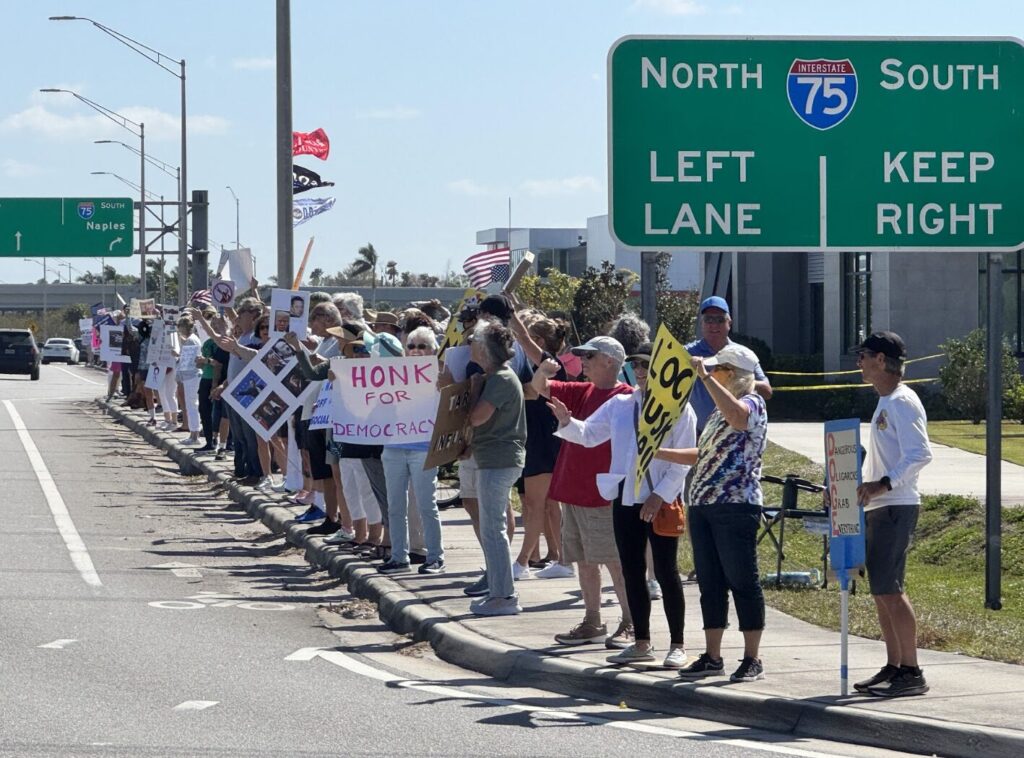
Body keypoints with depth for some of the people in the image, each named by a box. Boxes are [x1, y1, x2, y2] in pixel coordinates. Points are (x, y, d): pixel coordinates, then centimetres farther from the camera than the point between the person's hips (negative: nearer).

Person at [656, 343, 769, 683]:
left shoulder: (753, 404, -7)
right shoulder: (719, 411, 21)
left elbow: (736, 415, -32)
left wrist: (704, 376, -30)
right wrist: (659, 453, 24)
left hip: (736, 506, -9)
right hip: (702, 505, 9)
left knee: (743, 582, -4)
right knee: (710, 583, 10)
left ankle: (752, 660, 0)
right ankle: (712, 657, 15)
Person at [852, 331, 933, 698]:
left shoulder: (902, 402, -13)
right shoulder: (885, 403, 18)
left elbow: (921, 454, -23)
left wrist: (884, 484, -30)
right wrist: (864, 488, 21)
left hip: (895, 507, -10)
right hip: (878, 507, 10)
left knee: (890, 590, -12)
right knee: (881, 591, 11)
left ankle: (911, 672, -10)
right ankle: (893, 667, 16)